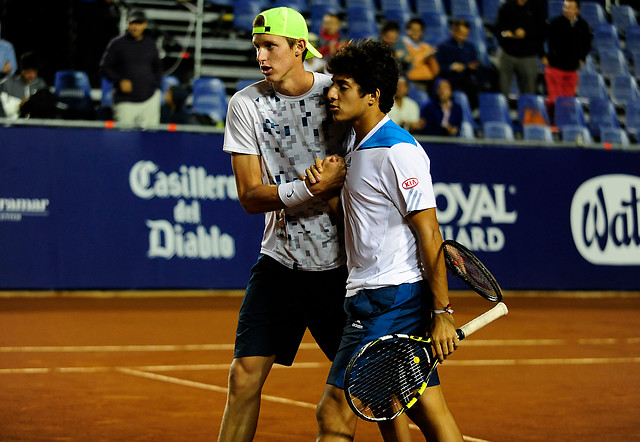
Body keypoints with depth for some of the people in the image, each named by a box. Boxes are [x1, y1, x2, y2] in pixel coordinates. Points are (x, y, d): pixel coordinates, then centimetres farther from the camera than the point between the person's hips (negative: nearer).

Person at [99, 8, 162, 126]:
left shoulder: (150, 44, 13)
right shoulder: (117, 43, 2)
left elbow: (157, 68, 25)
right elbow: (104, 68, 2)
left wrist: (157, 87, 11)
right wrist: (120, 81, -12)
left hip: (150, 99, 3)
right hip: (126, 101, -3)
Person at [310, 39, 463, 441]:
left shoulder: (398, 151, -14)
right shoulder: (359, 147, 14)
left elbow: (429, 234, -16)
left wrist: (442, 313, -17)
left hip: (390, 300, -9)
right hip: (373, 297, 9)